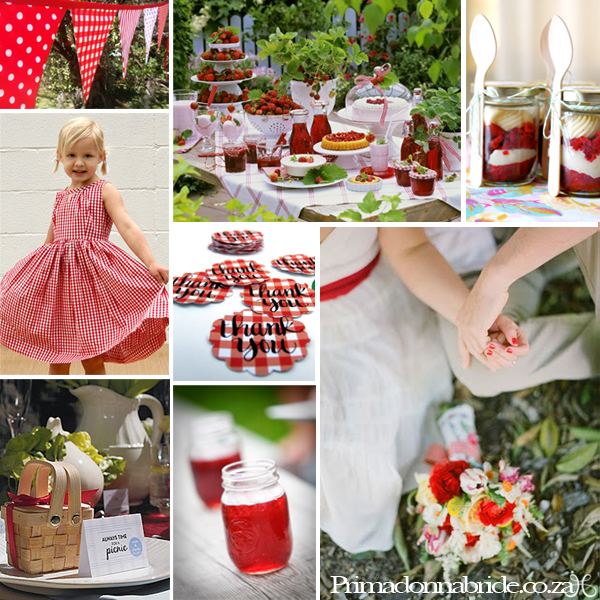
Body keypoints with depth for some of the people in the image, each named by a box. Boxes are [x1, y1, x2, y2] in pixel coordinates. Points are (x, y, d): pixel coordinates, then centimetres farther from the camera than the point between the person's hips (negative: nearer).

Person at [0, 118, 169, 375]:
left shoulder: (105, 191, -2)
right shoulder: (61, 197, 15)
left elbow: (128, 227, -13)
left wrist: (150, 263, -26)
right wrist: (30, 274, 29)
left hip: (92, 276, -5)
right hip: (56, 277, 6)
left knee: (93, 358, 0)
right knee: (55, 356, 9)